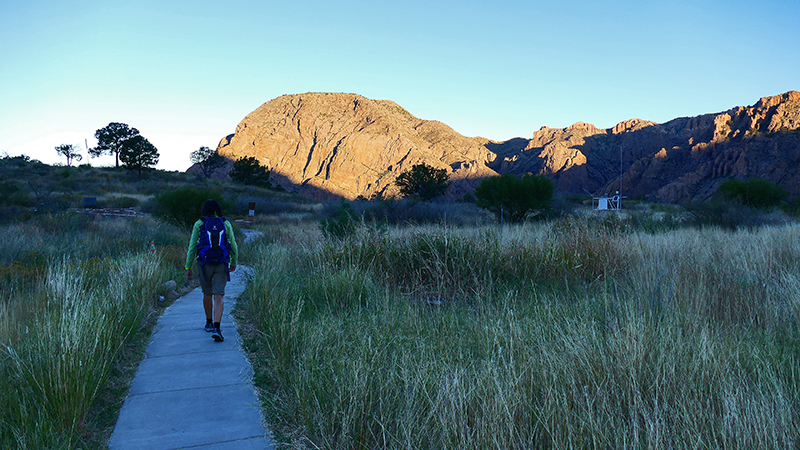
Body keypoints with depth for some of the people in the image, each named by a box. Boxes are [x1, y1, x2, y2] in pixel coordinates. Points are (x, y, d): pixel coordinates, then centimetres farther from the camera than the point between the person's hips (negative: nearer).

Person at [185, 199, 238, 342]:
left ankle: (209, 323, 35)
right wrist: (234, 262, 21)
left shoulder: (199, 224, 0)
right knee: (218, 297, -4)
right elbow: (234, 246, 6)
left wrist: (188, 268, 3)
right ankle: (216, 328, -18)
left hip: (204, 264, 0)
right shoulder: (226, 224, 3)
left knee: (207, 294, 19)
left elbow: (192, 247, -2)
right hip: (221, 265, 0)